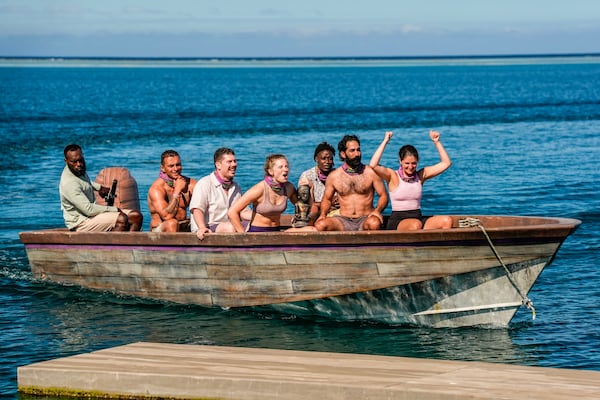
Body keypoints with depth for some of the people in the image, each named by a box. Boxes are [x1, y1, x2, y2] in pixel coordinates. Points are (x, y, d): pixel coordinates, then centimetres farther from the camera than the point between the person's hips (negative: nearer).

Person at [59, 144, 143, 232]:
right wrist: (114, 209, -18)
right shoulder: (68, 183, -24)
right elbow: (89, 209, -27)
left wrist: (99, 187, 27)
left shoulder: (80, 170, 6)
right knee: (121, 219, -31)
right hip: (81, 223, -10)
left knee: (137, 216, -3)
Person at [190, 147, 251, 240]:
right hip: (208, 228, -7)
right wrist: (202, 228, -36)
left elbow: (244, 211, 20)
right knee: (230, 227, -35)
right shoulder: (205, 183, -5)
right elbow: (197, 210, -18)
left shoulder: (235, 186, 21)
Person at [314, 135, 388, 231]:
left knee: (374, 223, -38)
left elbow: (383, 196, 8)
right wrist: (323, 214, -1)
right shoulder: (334, 176, 9)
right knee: (320, 225, -29)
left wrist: (377, 210, -13)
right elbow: (326, 199, 21)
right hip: (343, 221, 1)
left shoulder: (371, 173, 5)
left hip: (365, 219, -1)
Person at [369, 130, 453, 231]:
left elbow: (446, 163, 14)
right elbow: (373, 165, -18)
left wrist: (437, 142, 7)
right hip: (397, 221, -5)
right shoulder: (393, 176, 0)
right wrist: (385, 142, -14)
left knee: (447, 221, -20)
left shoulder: (421, 175, 12)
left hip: (418, 217, 5)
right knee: (415, 224, -39)